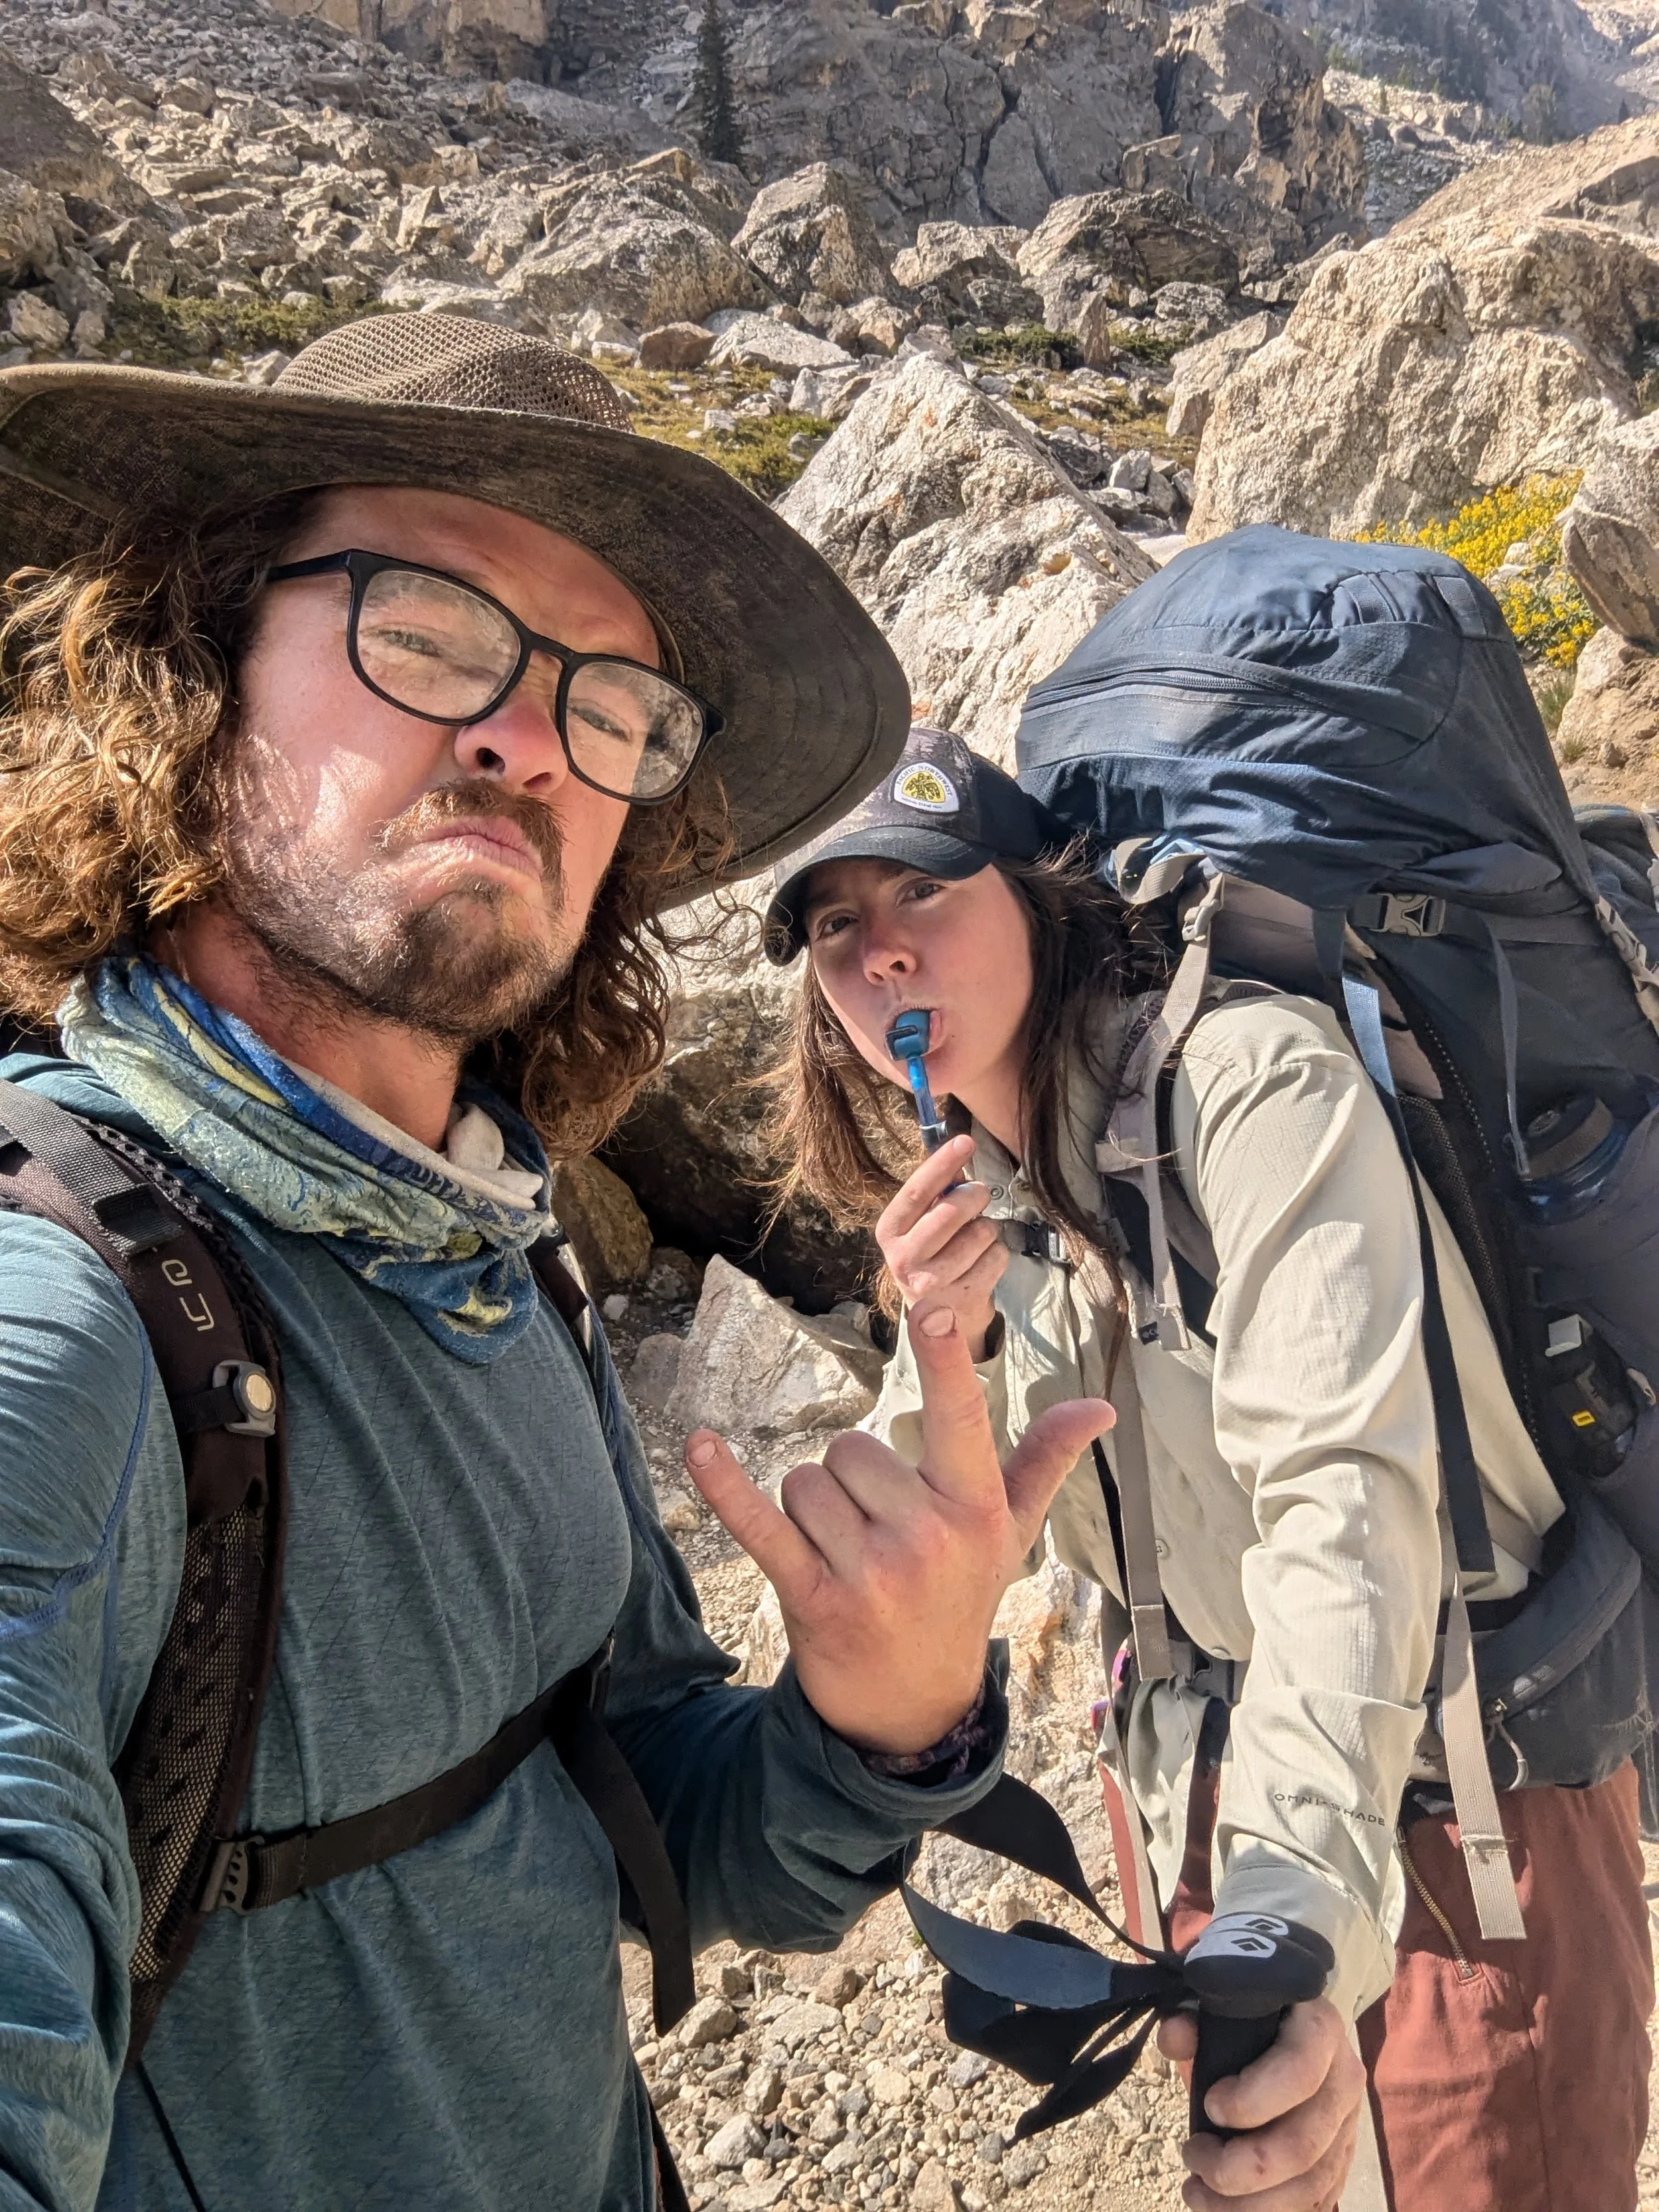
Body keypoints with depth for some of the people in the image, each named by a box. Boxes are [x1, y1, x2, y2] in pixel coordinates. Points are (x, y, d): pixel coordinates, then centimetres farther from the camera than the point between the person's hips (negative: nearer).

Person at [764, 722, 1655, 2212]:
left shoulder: (1249, 1079, -21)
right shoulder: (975, 1196, 1)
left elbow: (1345, 1492, -32)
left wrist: (1305, 1902, -44)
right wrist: (937, 1356, -18)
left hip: (1438, 1782, -6)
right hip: (1196, 1780, 6)